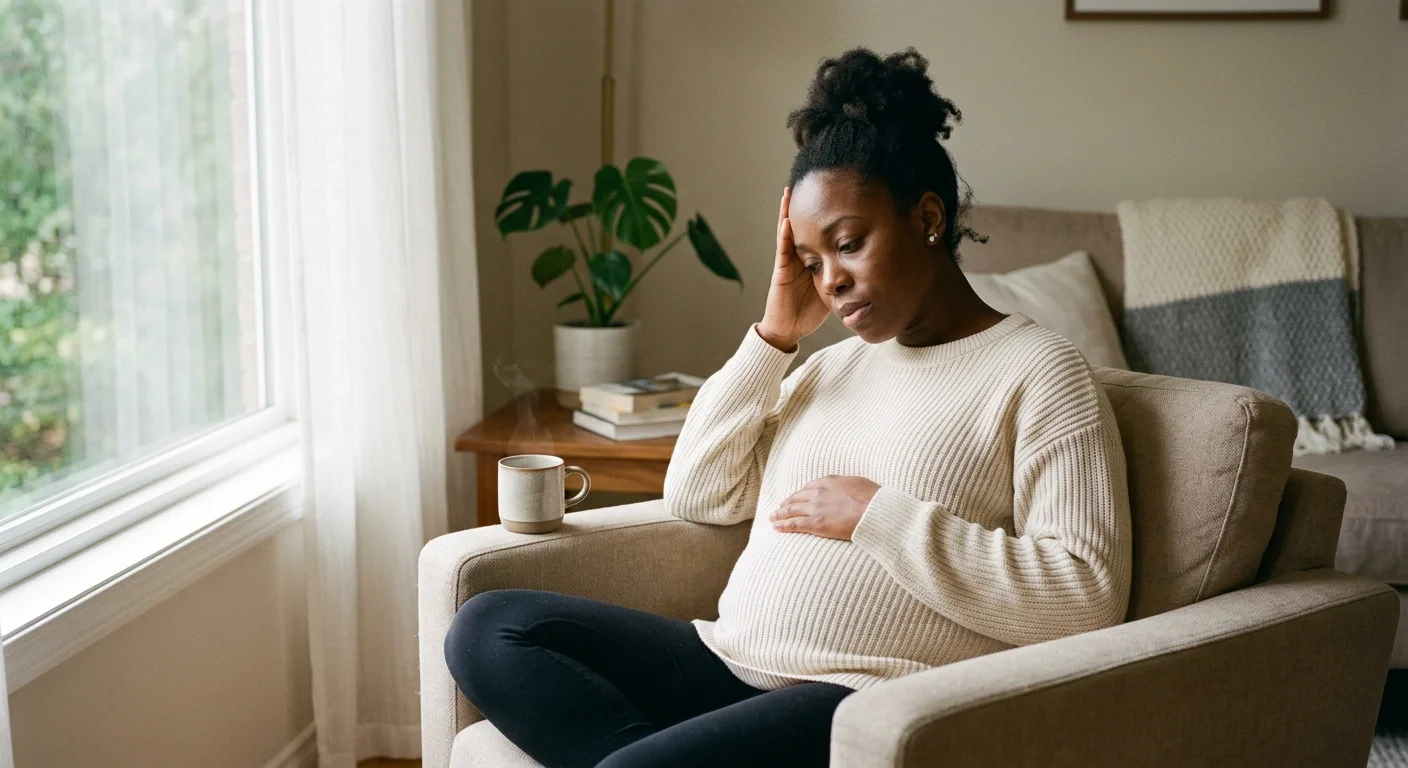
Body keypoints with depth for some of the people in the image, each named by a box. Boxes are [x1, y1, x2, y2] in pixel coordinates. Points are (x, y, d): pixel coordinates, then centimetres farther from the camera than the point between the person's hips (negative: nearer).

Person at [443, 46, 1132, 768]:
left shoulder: (1038, 372, -1)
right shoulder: (832, 365, 22)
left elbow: (1087, 599, -13)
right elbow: (696, 494, 16)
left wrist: (880, 516, -14)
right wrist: (774, 335, 9)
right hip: (731, 670, 9)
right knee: (487, 627, -9)